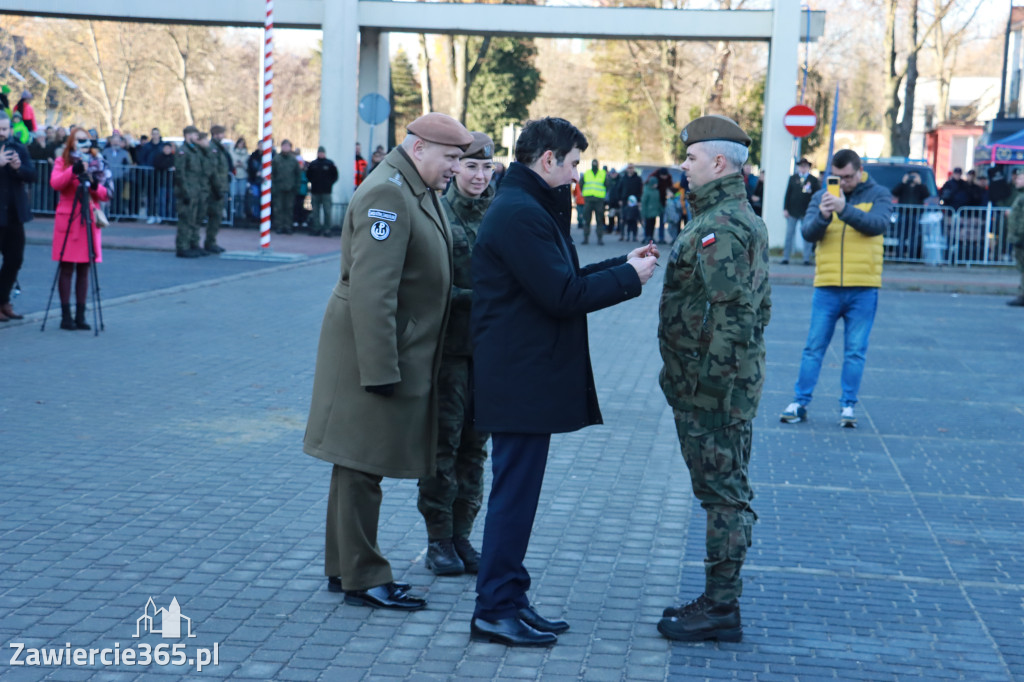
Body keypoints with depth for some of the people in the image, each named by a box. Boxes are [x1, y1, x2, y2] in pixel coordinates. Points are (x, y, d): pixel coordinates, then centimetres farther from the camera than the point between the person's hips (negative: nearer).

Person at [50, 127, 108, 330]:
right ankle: (66, 316, 0)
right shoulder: (62, 162, 5)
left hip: (88, 221, 3)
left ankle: (80, 315, 7)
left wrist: (95, 184, -15)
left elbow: (105, 196, 4)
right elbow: (55, 183, -15)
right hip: (67, 220, -3)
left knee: (84, 270, 3)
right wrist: (74, 170, -28)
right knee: (66, 269, -3)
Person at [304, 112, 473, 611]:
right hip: (372, 351, -10)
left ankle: (345, 569, 27)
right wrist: (380, 369, -26)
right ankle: (362, 579, 8)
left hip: (404, 354, 10)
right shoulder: (386, 194, -19)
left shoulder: (418, 192, 14)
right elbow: (371, 290, -25)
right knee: (361, 464, -1)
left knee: (359, 466, 16)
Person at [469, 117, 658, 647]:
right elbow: (563, 294, -21)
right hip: (521, 380, -11)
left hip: (524, 377, 11)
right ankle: (494, 611, 4)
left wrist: (622, 265, 11)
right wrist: (628, 276, -10)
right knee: (514, 493, -4)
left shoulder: (528, 209, 18)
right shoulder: (520, 214, -17)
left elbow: (561, 281, 18)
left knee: (517, 492, 15)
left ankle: (508, 599, 24)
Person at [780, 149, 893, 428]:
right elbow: (808, 233, -5)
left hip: (863, 289, -1)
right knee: (813, 348, 4)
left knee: (855, 352, 5)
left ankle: (848, 406, 14)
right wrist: (822, 216, -26)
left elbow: (878, 225, -16)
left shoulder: (878, 195, 3)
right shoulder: (821, 197, 8)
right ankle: (800, 403, 10)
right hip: (827, 287, 1)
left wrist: (845, 209, -29)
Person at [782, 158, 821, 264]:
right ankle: (785, 257, 10)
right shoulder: (793, 178, 9)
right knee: (789, 235, 5)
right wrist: (785, 209, -1)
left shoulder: (814, 180, 3)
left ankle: (807, 259, 5)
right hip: (793, 211, 2)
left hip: (807, 212, -1)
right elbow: (788, 194, 6)